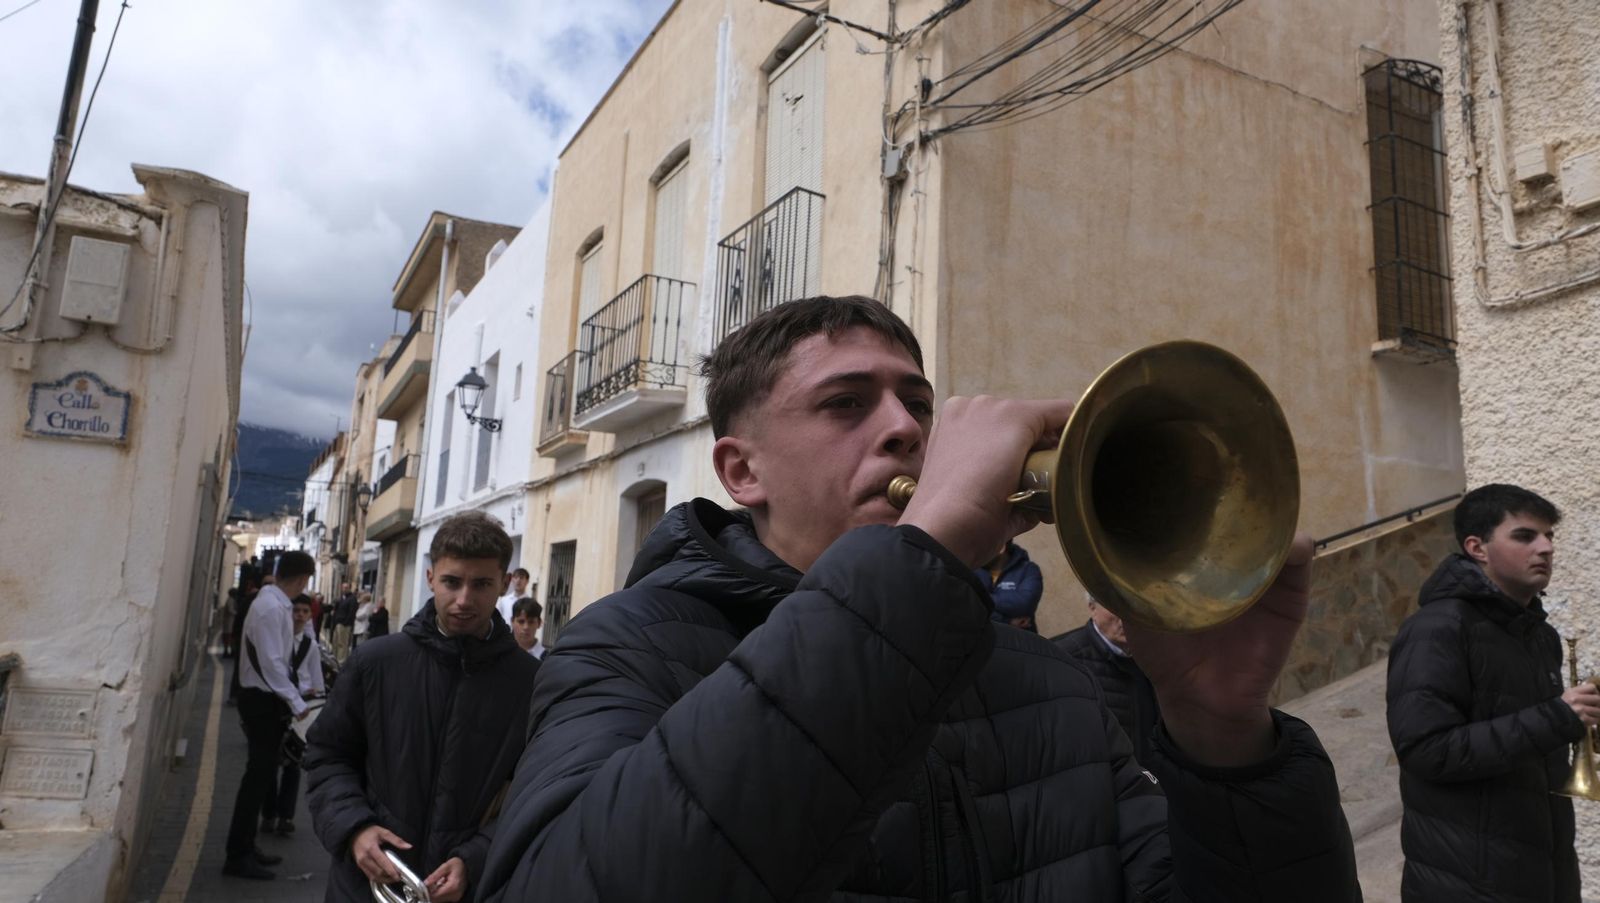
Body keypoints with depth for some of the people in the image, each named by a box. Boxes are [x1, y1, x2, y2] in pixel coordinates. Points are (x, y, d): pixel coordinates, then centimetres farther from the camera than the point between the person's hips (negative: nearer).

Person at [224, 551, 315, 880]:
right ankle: (238, 856, 6)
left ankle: (245, 846, 28)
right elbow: (271, 663, -24)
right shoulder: (271, 608, -21)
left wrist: (292, 695, 17)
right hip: (262, 700, -10)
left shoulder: (276, 604, 9)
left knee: (261, 775, 17)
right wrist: (297, 703, -19)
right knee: (258, 776, -3)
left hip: (266, 698, 10)